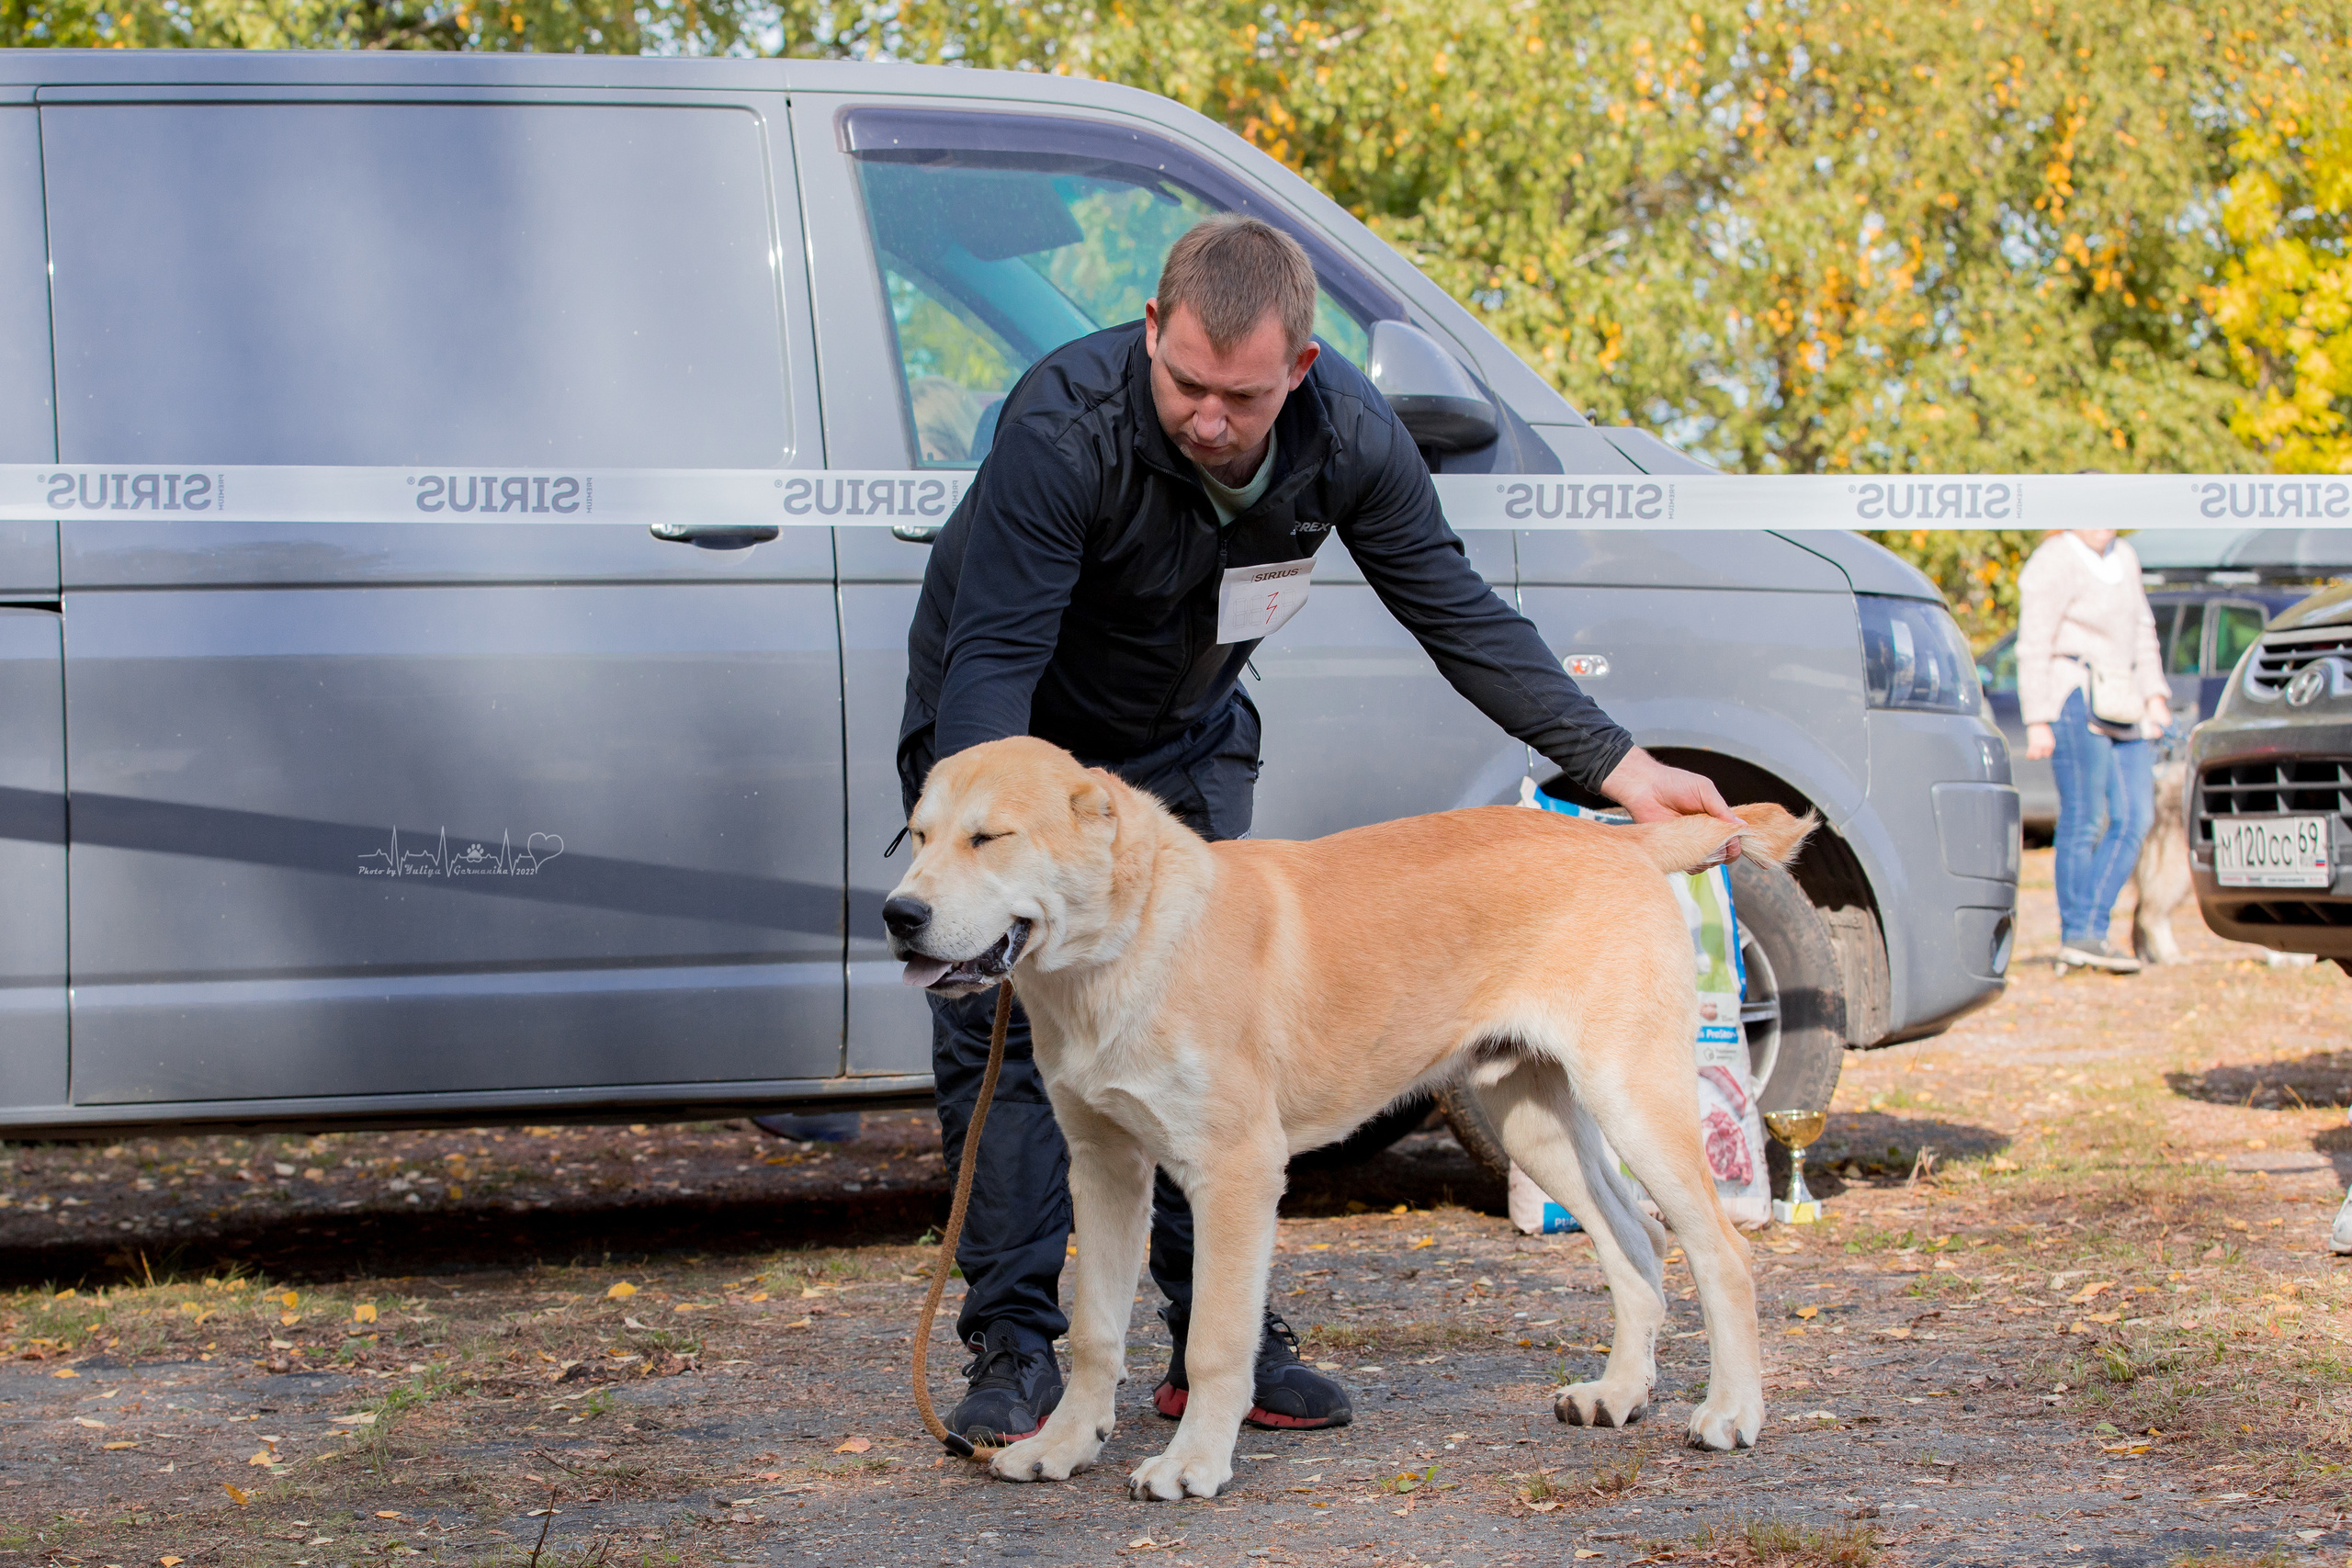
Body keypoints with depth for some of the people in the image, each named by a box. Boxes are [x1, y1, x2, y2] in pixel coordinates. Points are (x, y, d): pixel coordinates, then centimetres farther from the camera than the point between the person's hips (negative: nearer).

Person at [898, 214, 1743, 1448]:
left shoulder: (1348, 438, -22)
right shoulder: (1063, 424, -35)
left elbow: (1460, 616, -11)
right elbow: (993, 653, -37)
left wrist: (1615, 764, -14)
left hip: (1184, 744, 4)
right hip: (1009, 736, -4)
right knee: (1001, 1025, -11)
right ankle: (1014, 1353, -5)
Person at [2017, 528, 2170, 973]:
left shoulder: (2124, 558, 17)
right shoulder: (2054, 564, -7)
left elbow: (2142, 631, 24)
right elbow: (2034, 648, -11)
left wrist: (2155, 694, 14)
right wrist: (2037, 721, -16)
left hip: (2123, 706, 8)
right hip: (2077, 698, -8)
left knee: (2135, 818, 0)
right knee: (2084, 819, -7)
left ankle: (2091, 928, 3)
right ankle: (2076, 936, -1)